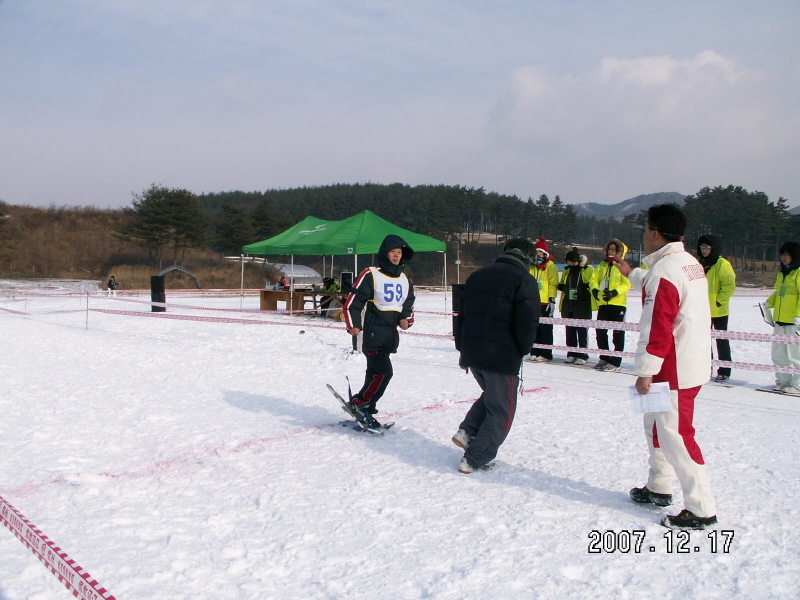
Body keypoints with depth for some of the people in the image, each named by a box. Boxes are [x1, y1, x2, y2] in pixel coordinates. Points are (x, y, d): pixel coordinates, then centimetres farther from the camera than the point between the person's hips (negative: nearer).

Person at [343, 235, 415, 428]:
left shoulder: (405, 280, 15)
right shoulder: (371, 275, -8)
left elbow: (408, 304, 24)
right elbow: (353, 301, -8)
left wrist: (407, 319, 4)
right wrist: (353, 325, -15)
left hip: (390, 336, 7)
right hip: (373, 334, -7)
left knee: (374, 373, 12)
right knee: (384, 372, -16)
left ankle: (364, 411, 22)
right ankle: (360, 403, 0)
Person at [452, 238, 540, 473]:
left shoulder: (478, 275, 13)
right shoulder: (524, 280, -7)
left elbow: (462, 315, 15)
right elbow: (527, 322, -16)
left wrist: (462, 349, 20)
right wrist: (522, 351, 1)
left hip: (471, 354, 7)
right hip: (502, 357, -7)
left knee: (492, 395, 28)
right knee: (501, 410, 6)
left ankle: (467, 431, 13)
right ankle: (475, 460, 4)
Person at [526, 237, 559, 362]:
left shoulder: (550, 266, 0)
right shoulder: (531, 267, 18)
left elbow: (553, 284, -6)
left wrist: (552, 300, -13)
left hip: (545, 303, -6)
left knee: (545, 329, -2)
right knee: (534, 329, 8)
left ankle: (546, 354, 2)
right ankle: (534, 353, 14)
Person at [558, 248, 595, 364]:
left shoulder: (588, 270, -2)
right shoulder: (566, 271, 15)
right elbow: (562, 285, 25)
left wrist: (587, 286, -23)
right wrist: (561, 286, 3)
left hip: (582, 306, -5)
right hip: (568, 306, 5)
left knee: (582, 331, -3)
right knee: (570, 331, 9)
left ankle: (582, 355, 3)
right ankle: (572, 354, 18)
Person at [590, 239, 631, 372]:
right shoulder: (602, 266, 14)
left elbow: (627, 284, -11)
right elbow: (594, 279, 12)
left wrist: (614, 292, -23)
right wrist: (595, 289, -9)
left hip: (618, 304, -6)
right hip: (603, 304, 6)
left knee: (618, 334, 0)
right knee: (600, 331, 9)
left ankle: (615, 362, 4)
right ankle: (604, 358, 22)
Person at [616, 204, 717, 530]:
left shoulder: (664, 271, -21)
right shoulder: (690, 264, 11)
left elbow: (656, 328, -24)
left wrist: (645, 371, -19)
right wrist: (631, 274, 49)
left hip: (675, 371, -10)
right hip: (693, 363, 10)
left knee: (674, 435, -4)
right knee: (656, 425, 22)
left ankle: (702, 509, 3)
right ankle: (659, 488, 33)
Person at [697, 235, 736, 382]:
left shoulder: (722, 264, -10)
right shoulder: (700, 264, 11)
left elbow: (729, 285, -15)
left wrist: (719, 301, -17)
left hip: (718, 311, -7)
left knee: (721, 340, 1)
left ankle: (724, 371, 8)